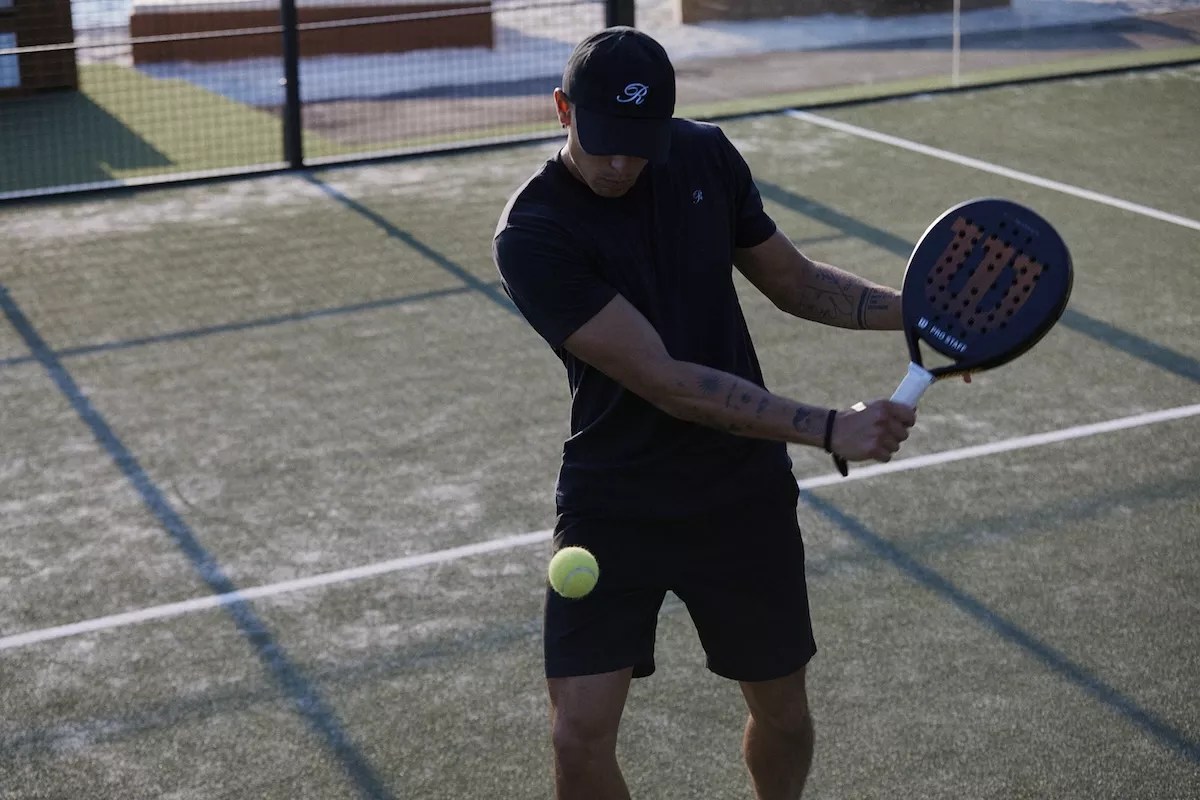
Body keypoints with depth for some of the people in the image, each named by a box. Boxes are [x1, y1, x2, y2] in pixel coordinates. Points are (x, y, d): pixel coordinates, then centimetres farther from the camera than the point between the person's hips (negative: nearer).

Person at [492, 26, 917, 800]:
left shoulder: (706, 155, -4)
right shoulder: (532, 236, -21)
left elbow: (792, 280, 11)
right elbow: (665, 382, -26)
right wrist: (830, 428, -29)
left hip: (743, 494, 4)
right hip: (613, 504, -4)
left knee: (783, 714, 13)